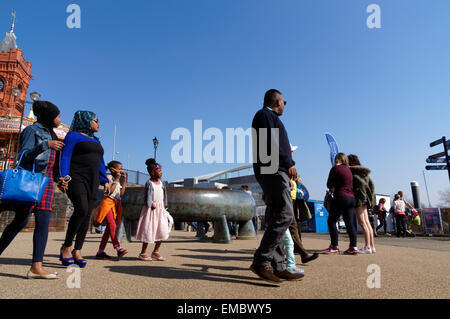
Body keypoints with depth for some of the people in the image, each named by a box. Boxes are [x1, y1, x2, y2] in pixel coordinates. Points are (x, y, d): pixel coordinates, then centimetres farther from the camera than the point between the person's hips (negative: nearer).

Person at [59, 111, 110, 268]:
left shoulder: (96, 140, 24)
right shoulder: (73, 135, 5)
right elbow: (65, 157, -5)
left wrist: (105, 180, 13)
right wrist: (63, 177, -17)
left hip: (92, 181, 6)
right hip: (76, 178, -6)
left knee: (87, 215, -2)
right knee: (81, 209, -22)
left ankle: (77, 252, 3)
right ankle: (66, 247, -6)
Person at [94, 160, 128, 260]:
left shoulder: (119, 179, 18)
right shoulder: (109, 177, -4)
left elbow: (122, 192, 10)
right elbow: (110, 191, -16)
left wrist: (124, 180, 7)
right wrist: (116, 180, -13)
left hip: (116, 203, 8)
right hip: (108, 202, -8)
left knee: (109, 228, 6)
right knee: (112, 225, -19)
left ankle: (100, 252, 12)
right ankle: (118, 249, -26)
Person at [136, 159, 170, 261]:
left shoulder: (161, 182, 9)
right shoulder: (149, 183, -12)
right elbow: (148, 196, -17)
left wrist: (164, 206, 9)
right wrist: (151, 205, -21)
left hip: (160, 209, 7)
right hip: (150, 209, -7)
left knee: (163, 231, 6)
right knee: (149, 230, -1)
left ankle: (155, 252, 20)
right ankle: (143, 253, 14)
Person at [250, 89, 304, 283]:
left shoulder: (269, 117, 31)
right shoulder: (265, 115, 1)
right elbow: (270, 143, -14)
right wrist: (288, 163, -13)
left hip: (276, 172, 11)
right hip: (272, 170, -10)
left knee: (277, 218, 4)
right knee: (285, 214, -20)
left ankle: (277, 267, 4)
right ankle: (261, 261, -18)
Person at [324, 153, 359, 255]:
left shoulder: (335, 168, -3)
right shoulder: (349, 170, 16)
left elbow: (329, 184, -1)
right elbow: (350, 184, 15)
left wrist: (332, 189, 19)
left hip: (341, 197, -7)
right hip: (351, 198, 7)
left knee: (331, 221, 2)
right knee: (350, 223, 7)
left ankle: (334, 246, 1)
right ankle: (353, 247, 7)